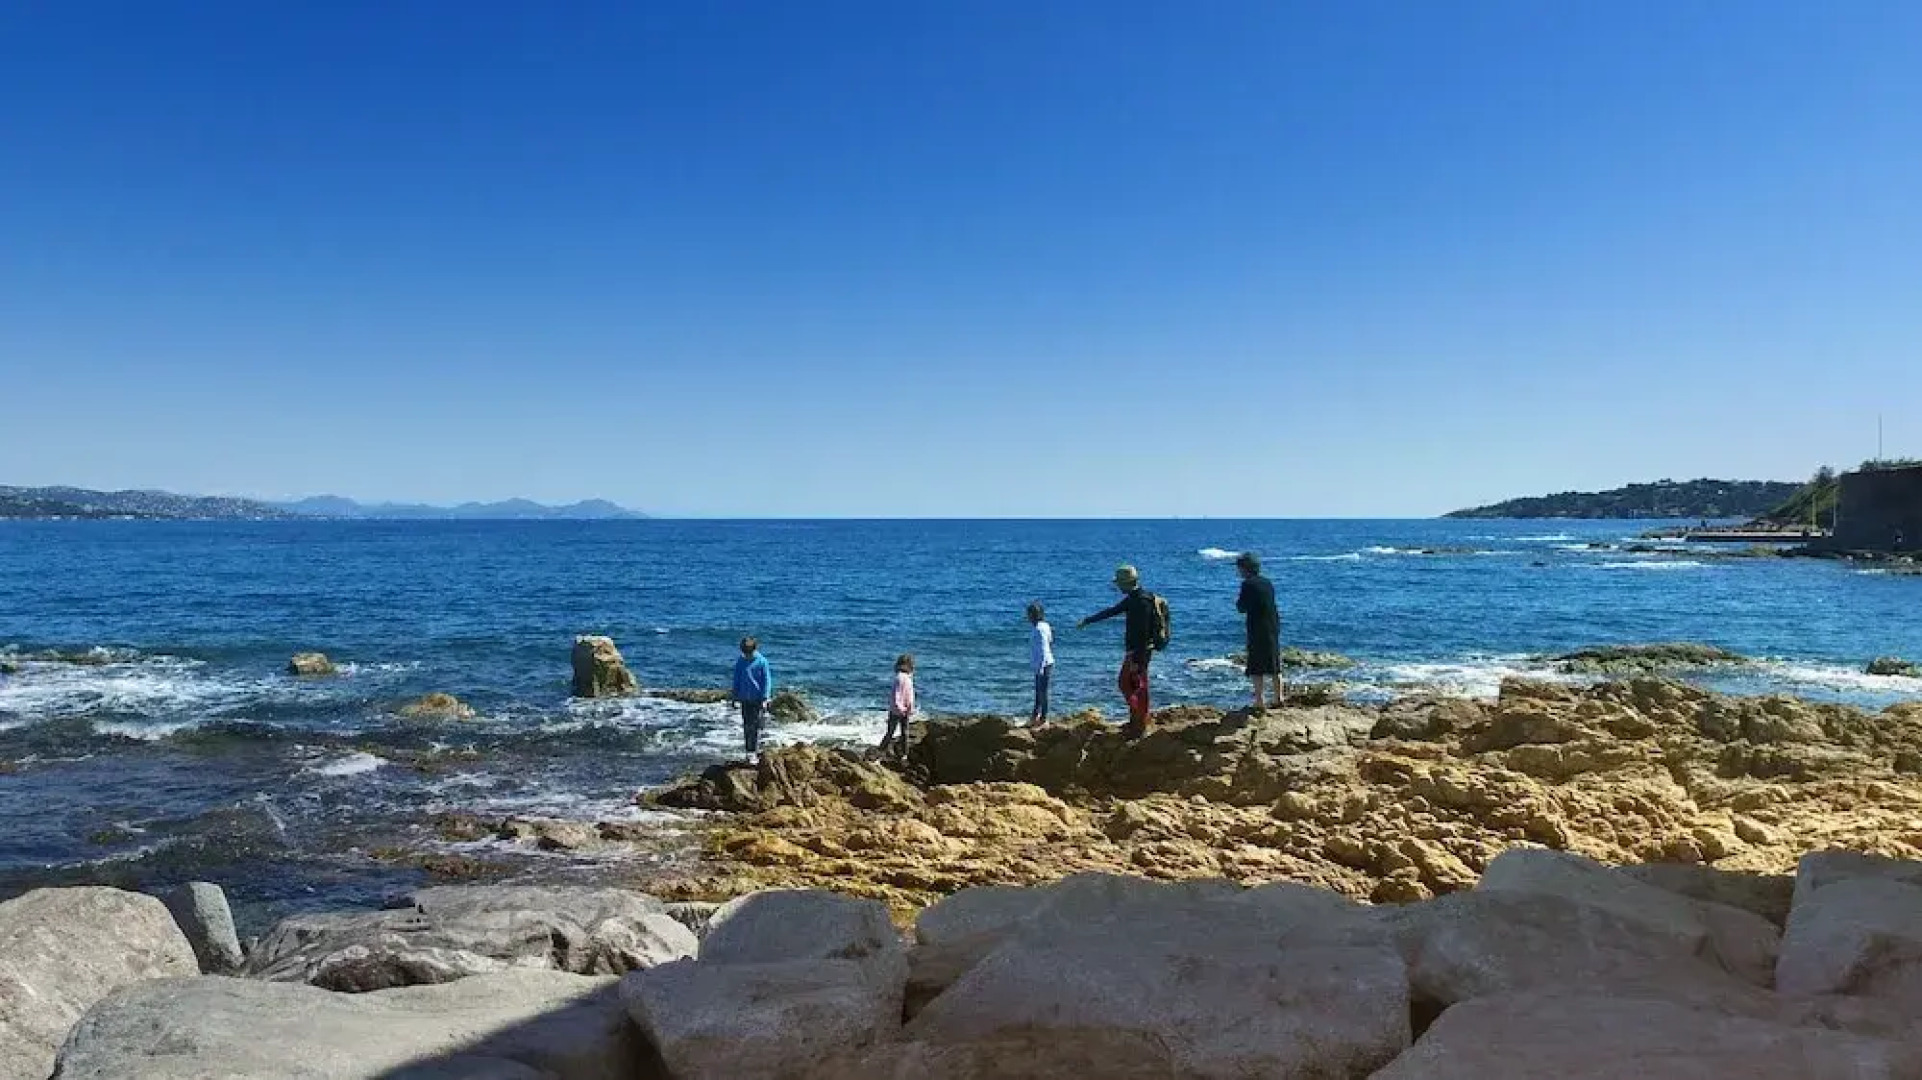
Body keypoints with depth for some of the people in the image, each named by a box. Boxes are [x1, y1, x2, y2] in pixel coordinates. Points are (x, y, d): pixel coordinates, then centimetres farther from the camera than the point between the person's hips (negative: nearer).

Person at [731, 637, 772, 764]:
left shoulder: (762, 661, -7)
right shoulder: (740, 662, 5)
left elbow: (767, 680, -6)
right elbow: (736, 680, 13)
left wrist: (765, 698, -11)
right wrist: (735, 697, 11)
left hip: (758, 699, -4)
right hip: (745, 699, 4)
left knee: (756, 726, -8)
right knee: (746, 726, 8)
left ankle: (755, 751, -5)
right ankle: (749, 751, 16)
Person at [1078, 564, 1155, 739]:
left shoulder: (1142, 601, -20)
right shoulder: (1132, 599, 11)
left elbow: (1142, 633, -24)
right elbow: (1111, 612, 23)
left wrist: (1136, 660, -24)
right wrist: (1086, 621, 28)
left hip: (1140, 651, -10)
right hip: (1133, 650, 10)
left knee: (1139, 688, -4)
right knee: (1124, 683, 16)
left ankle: (1139, 728, 3)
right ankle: (1136, 721, 22)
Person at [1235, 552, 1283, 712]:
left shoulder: (1248, 584, -11)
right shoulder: (1268, 583, 10)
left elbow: (1242, 608, -10)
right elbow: (1270, 604, 15)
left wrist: (1237, 602, 8)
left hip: (1257, 630, -7)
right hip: (1273, 628, 7)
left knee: (1256, 668, -3)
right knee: (1274, 666, 15)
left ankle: (1260, 701, -7)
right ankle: (1278, 698, 20)